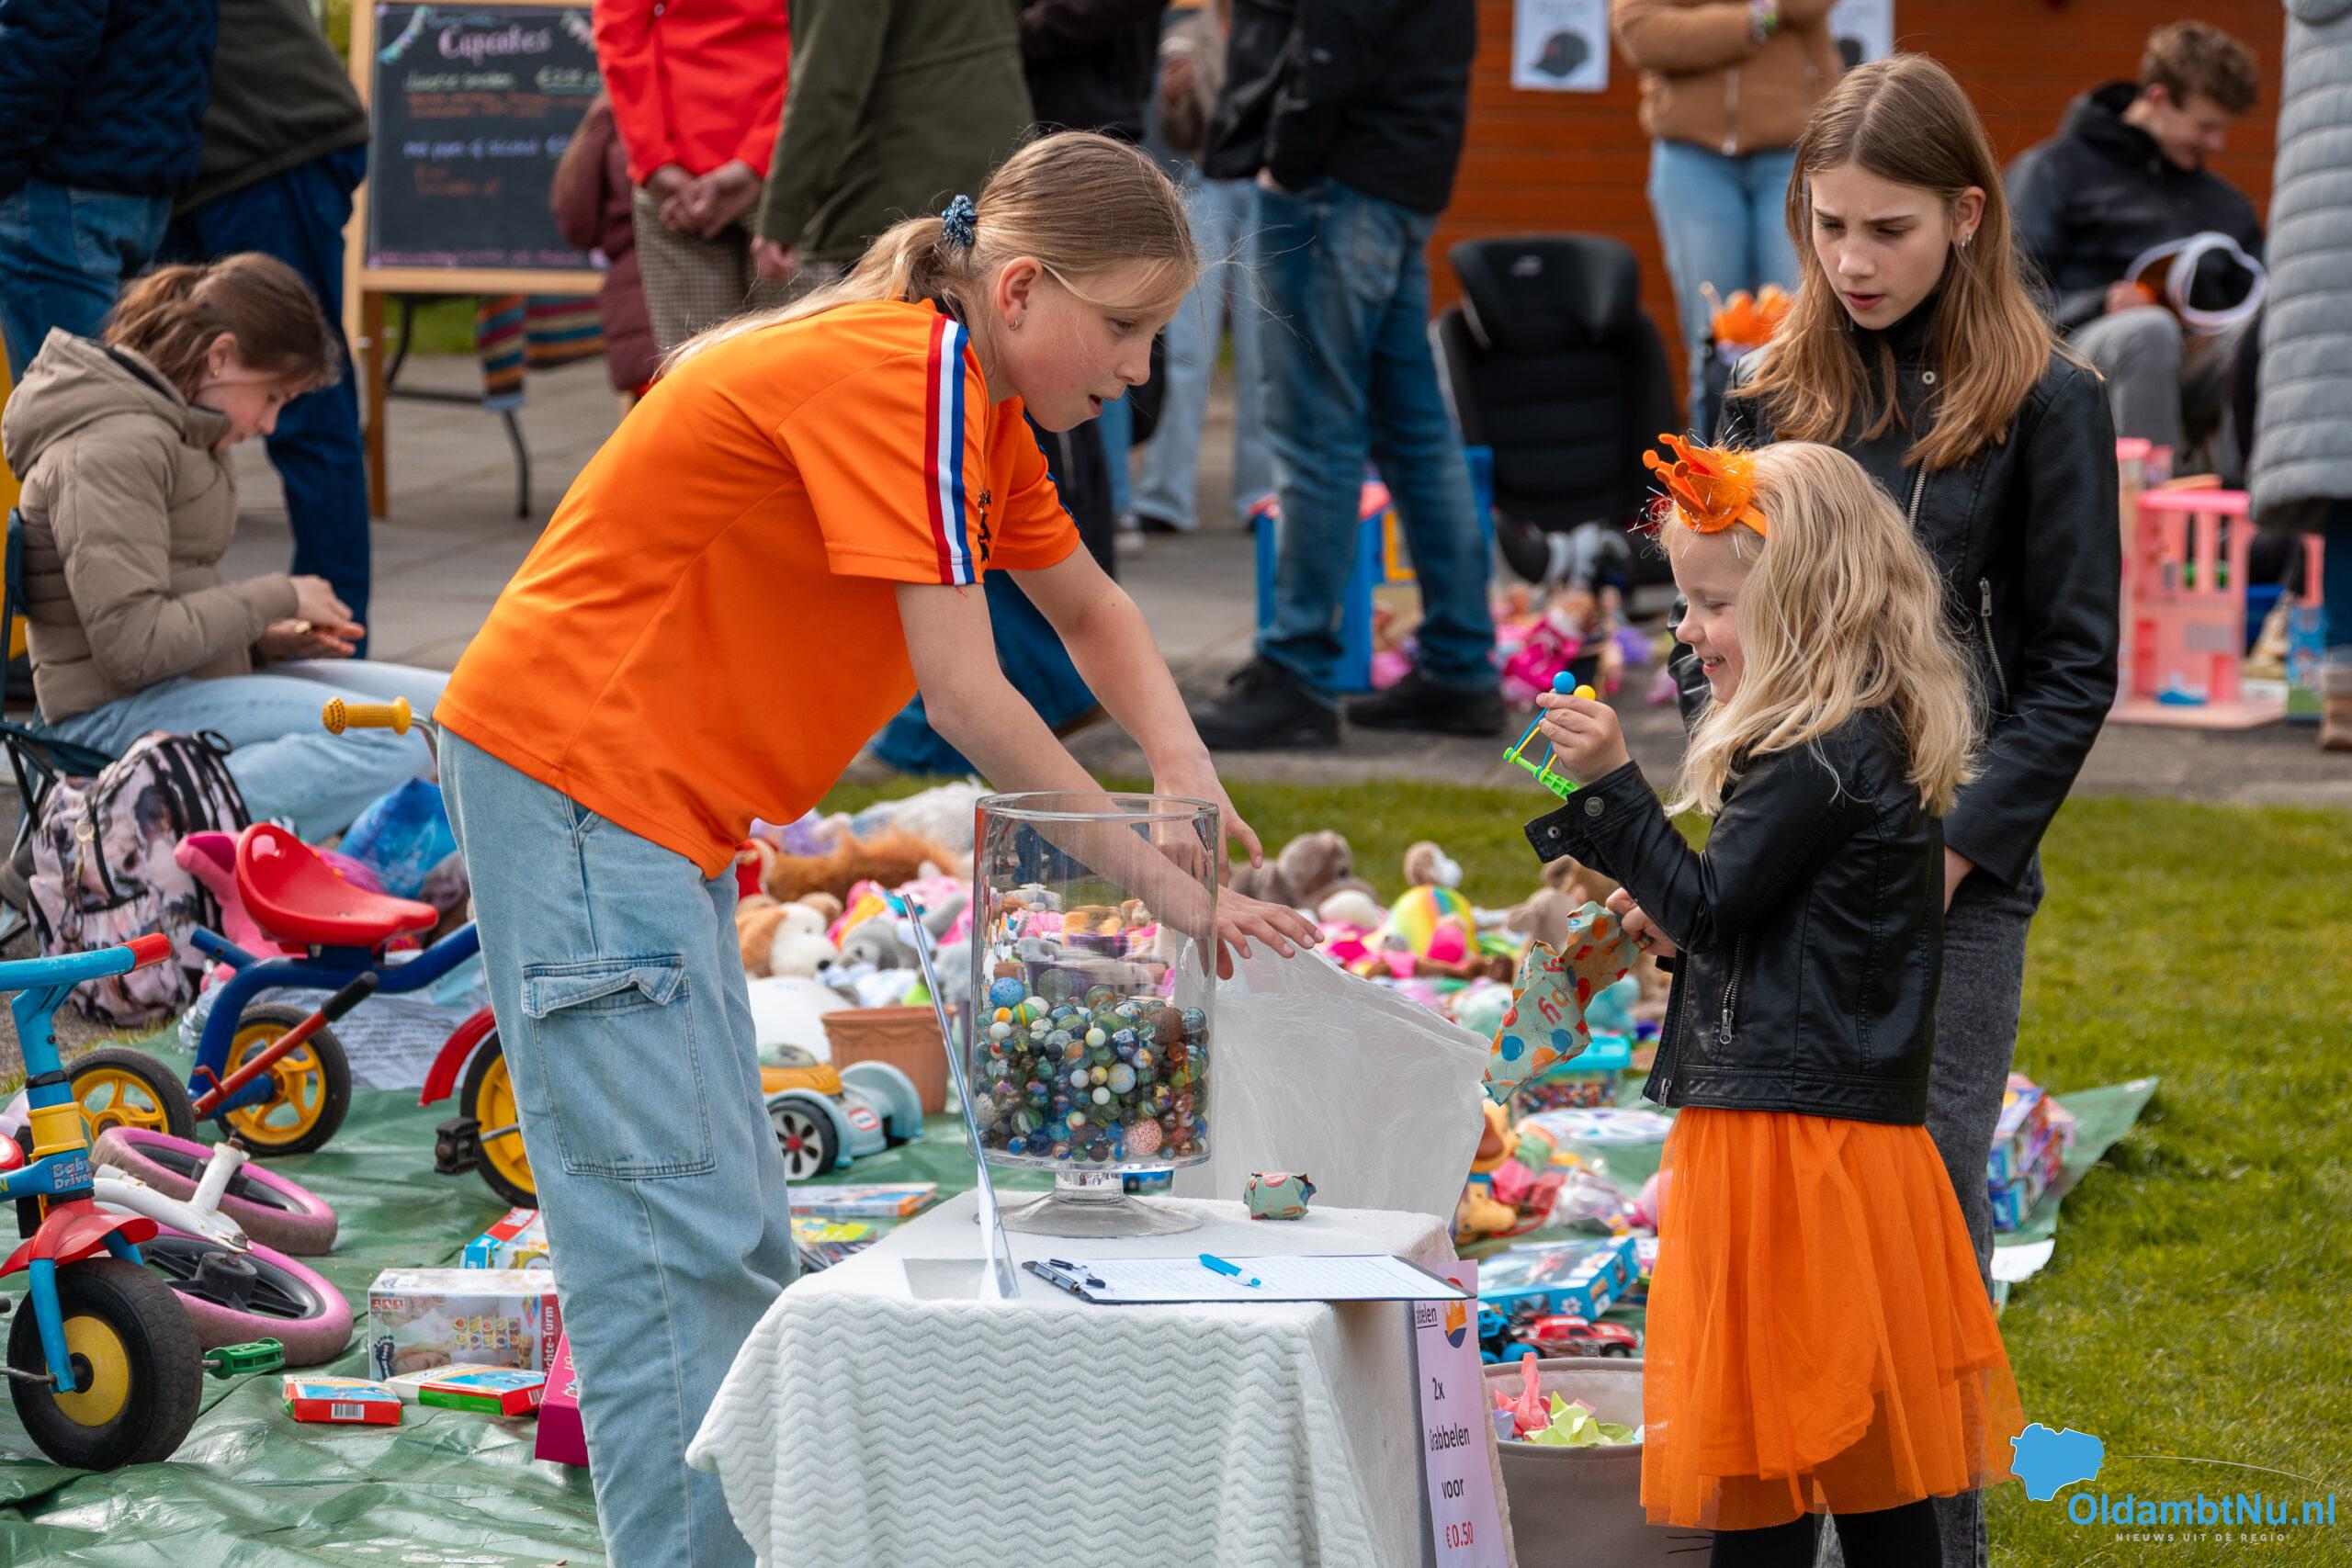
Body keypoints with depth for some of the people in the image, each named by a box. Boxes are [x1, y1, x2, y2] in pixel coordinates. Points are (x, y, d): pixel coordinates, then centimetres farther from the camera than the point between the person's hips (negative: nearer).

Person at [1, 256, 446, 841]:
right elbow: (132, 644, -24)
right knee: (395, 742, -27)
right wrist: (275, 600, -13)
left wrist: (267, 639, 5)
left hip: (192, 683, 11)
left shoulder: (166, 432, 17)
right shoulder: (112, 448, -16)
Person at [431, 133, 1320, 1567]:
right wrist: (1168, 884, -18)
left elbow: (1090, 609, 21)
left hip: (656, 797, 10)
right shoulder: (899, 378, -20)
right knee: (676, 1231, -12)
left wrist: (1186, 773, 2)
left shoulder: (973, 398, 10)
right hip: (571, 764, -10)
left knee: (735, 1222, 12)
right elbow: (967, 699, -23)